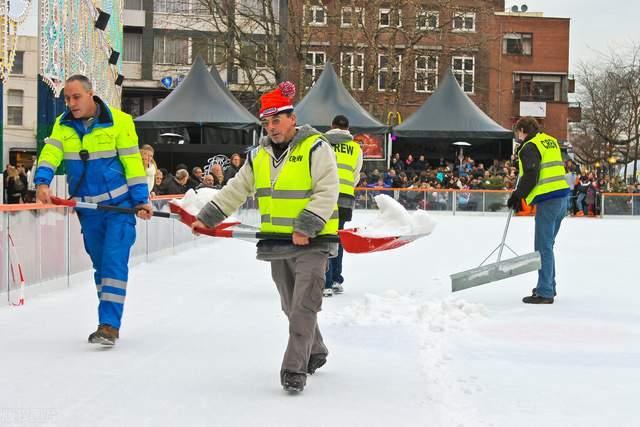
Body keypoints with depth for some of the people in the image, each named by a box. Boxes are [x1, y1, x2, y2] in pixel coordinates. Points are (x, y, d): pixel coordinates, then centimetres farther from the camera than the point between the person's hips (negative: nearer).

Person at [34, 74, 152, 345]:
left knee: (114, 261, -13)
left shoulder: (119, 121, -11)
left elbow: (132, 162, -9)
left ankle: (109, 324, -14)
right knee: (100, 264, 13)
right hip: (87, 208, 5)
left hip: (119, 204, -5)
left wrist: (141, 200, -9)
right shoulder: (63, 125, 2)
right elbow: (51, 153, -10)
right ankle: (109, 320, 23)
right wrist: (42, 182, -29)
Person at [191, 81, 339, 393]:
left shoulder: (315, 148, -10)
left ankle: (294, 369, -11)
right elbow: (236, 190, 18)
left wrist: (306, 227, -22)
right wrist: (207, 217, 13)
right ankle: (315, 353, 32)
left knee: (303, 306, -12)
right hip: (277, 243, 7)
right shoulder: (259, 155, 11)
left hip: (311, 241, -7)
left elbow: (327, 193, -15)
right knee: (291, 306, 13)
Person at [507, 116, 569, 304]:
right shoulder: (551, 141, 19)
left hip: (548, 201, -9)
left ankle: (545, 293, -6)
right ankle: (548, 287, 25)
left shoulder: (529, 147, -8)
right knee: (547, 245, 18)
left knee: (543, 247, -6)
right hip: (562, 198, 9)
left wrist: (517, 195, -7)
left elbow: (530, 176, -16)